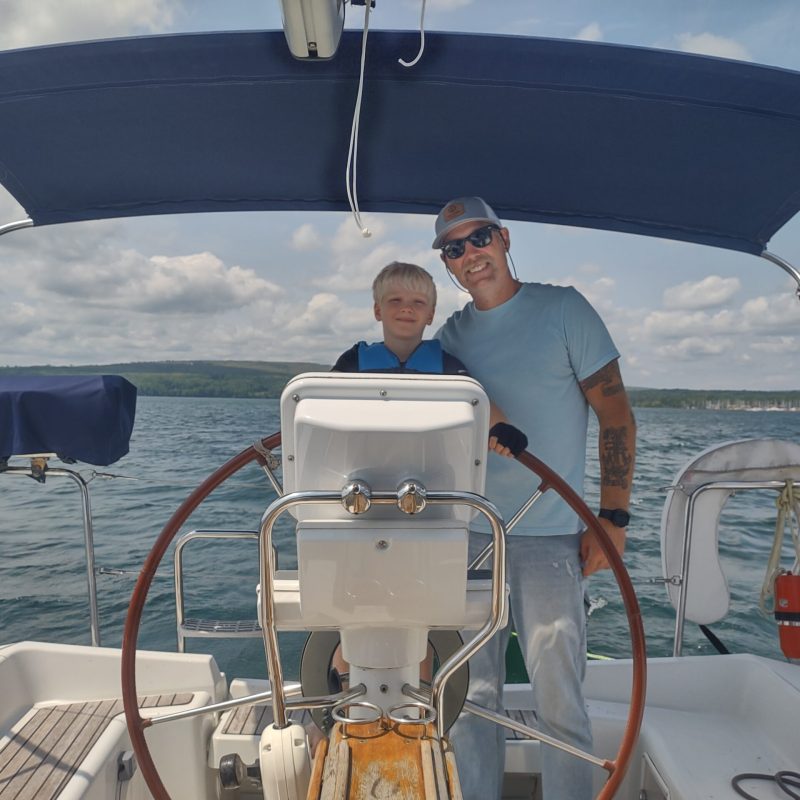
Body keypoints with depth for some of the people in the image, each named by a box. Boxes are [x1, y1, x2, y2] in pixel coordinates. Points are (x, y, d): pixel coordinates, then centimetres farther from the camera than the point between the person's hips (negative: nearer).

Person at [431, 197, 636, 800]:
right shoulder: (450, 336, 9)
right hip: (466, 535, 4)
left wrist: (613, 517, -9)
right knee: (472, 691, 13)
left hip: (549, 537, -3)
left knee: (558, 694, 3)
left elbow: (617, 417, -3)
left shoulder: (563, 309, -1)